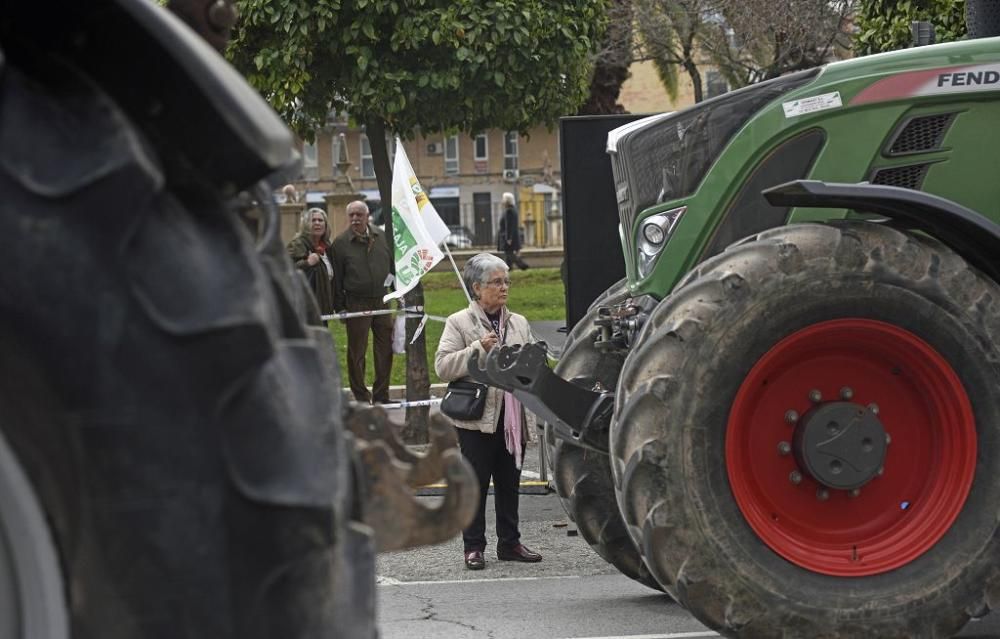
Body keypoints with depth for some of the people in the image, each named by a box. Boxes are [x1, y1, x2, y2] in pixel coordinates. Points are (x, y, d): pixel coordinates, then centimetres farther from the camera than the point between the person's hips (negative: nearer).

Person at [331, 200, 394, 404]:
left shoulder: (382, 237, 6)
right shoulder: (341, 243, -3)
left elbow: (393, 266, 14)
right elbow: (337, 278, -2)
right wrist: (339, 307, -4)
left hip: (381, 301, 4)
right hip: (356, 302, -3)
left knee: (385, 349, 6)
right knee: (356, 352, 1)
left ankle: (381, 395, 16)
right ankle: (361, 397, 8)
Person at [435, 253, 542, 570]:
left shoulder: (519, 323, 14)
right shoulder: (459, 323, 0)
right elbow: (443, 366, -10)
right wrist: (479, 349, -18)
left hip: (513, 418, 5)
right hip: (478, 418, -5)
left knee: (509, 483, 11)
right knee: (476, 484, 0)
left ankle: (509, 543, 20)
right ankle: (474, 547, 5)